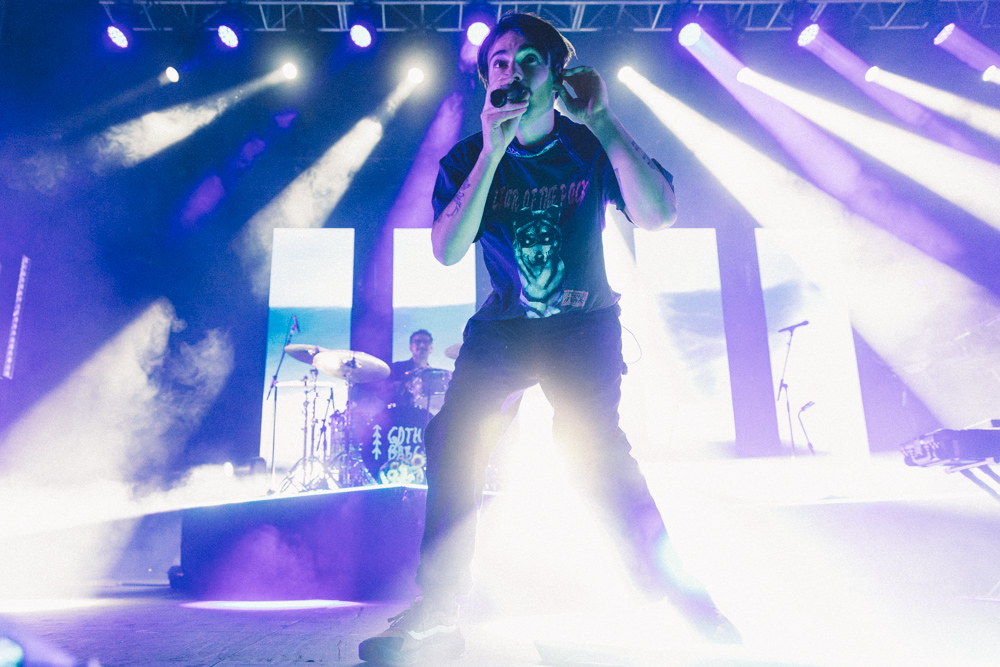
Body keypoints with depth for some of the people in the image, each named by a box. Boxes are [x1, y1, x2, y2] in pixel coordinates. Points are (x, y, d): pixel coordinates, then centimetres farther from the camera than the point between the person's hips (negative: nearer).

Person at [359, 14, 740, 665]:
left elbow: (659, 214, -22)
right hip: (502, 326, 2)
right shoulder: (467, 158, -2)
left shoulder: (591, 147, -5)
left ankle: (675, 592, -5)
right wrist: (492, 154, -26)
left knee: (592, 446, -22)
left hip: (584, 325, -2)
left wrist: (601, 121, -25)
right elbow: (447, 250, -19)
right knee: (451, 440, -15)